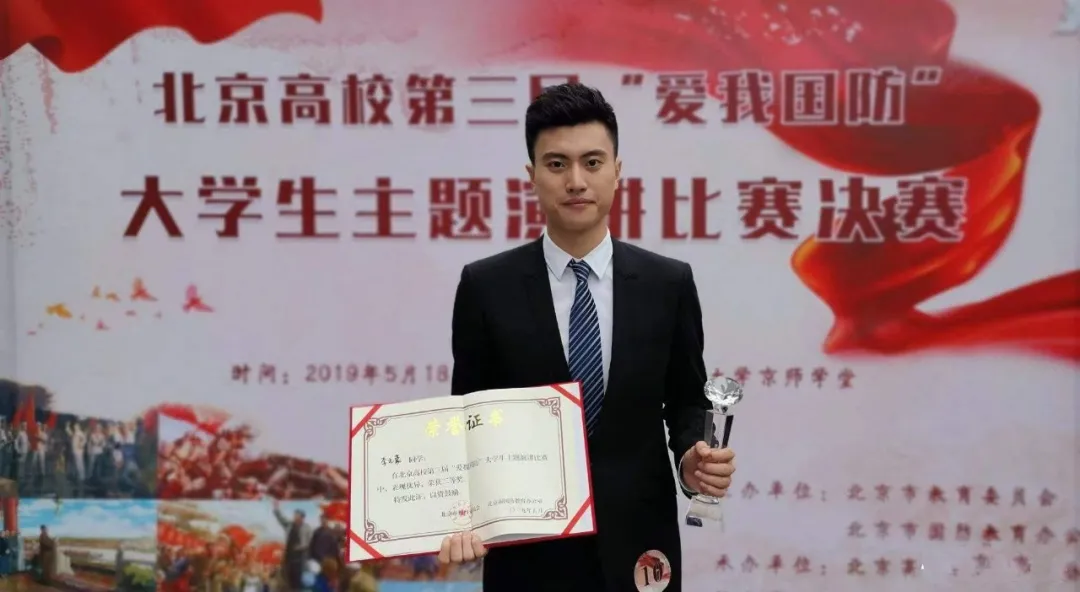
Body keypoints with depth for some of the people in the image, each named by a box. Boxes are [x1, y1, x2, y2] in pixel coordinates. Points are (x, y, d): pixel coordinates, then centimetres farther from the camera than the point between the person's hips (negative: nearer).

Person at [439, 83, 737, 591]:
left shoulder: (669, 283, -1)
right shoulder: (486, 286, -4)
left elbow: (686, 401, 8)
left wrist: (693, 458, -13)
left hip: (637, 547, 1)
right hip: (528, 551, -1)